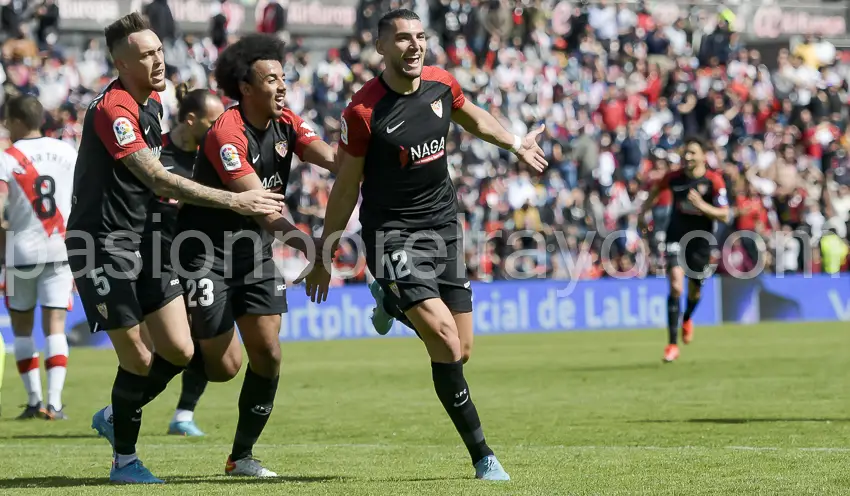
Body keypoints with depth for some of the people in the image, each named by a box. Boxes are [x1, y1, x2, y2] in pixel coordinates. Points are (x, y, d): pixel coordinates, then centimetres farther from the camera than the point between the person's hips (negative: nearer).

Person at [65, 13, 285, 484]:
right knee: (138, 359, -6)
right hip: (101, 246, -8)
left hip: (141, 240, 8)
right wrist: (236, 201, -28)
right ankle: (125, 461, 12)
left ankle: (115, 418, 25)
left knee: (178, 351, 2)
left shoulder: (151, 101, 9)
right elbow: (160, 181, -27)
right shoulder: (112, 109, -21)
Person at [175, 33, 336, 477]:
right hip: (206, 253, -7)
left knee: (268, 354, -2)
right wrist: (289, 230, -46)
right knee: (224, 366, -6)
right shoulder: (225, 133, -22)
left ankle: (241, 456, 12)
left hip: (255, 250, 7)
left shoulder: (286, 124, 0)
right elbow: (254, 198, -31)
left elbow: (332, 159, -13)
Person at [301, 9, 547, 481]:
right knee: (446, 342, -19)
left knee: (462, 351, 5)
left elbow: (473, 117, 25)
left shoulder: (442, 84, 0)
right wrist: (323, 259, -2)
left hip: (444, 225, 6)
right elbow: (346, 188, -6)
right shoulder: (363, 111, -15)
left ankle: (395, 307, 35)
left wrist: (516, 144, 28)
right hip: (392, 232, -6)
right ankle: (482, 454, -11)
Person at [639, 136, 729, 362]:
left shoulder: (715, 180, -14)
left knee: (694, 291, 16)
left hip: (700, 241, 0)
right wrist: (645, 210, 11)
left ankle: (687, 319, 54)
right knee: (676, 287, -18)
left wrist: (702, 205, -31)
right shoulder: (674, 177, -7)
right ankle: (672, 344, -15)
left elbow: (724, 216, -17)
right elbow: (656, 188, 16)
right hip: (676, 236, 0)